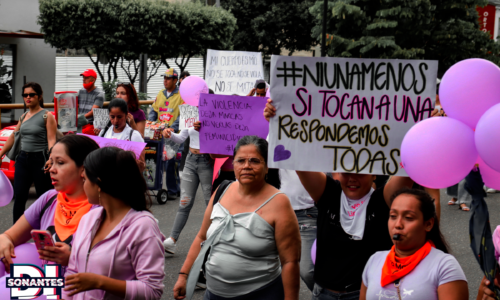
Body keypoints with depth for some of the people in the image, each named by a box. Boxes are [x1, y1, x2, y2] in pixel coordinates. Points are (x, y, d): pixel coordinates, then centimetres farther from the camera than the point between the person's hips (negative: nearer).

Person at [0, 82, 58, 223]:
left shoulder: (47, 116, -6)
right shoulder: (23, 117, 13)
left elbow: (51, 140, -13)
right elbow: (12, 137, 21)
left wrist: (51, 159, -28)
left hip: (40, 159, -6)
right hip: (23, 159, 6)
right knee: (19, 197, 2)